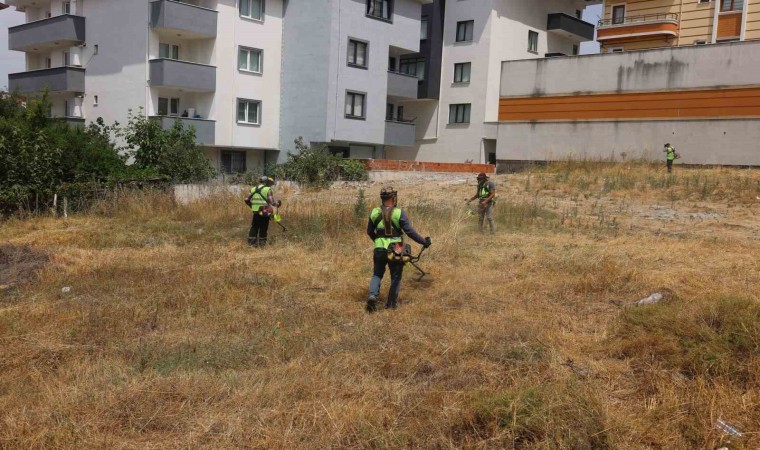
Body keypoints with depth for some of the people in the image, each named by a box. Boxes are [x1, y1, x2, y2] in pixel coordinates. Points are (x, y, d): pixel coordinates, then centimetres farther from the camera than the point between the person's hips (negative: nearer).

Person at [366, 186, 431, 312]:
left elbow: (369, 231, 11)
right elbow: (410, 231, -15)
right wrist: (424, 241, -4)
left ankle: (372, 296, -6)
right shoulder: (399, 213, -13)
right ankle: (391, 303, 19)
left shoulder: (375, 212, -1)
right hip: (395, 250, -3)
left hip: (379, 249, 3)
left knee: (377, 274, 17)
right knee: (396, 277, 14)